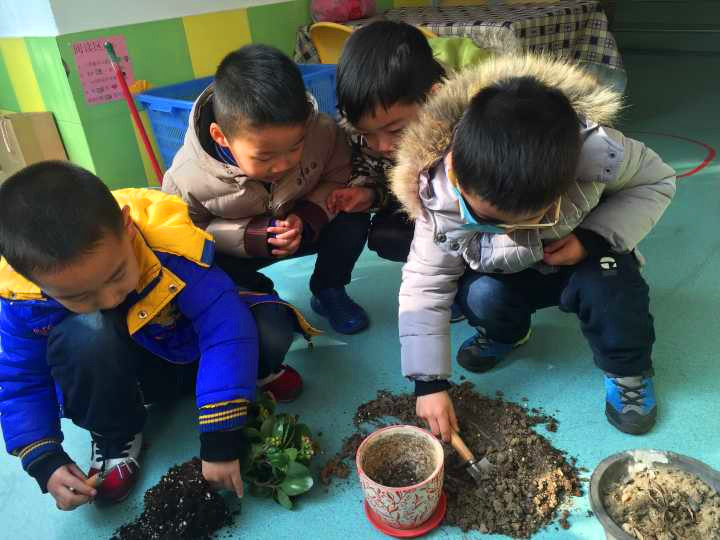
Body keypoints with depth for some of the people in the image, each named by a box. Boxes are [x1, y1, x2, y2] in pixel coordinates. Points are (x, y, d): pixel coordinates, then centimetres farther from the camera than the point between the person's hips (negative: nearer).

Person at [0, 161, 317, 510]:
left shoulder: (168, 244, -35)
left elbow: (226, 328, -37)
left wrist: (219, 439, -37)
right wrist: (45, 462, -20)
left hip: (194, 351, -1)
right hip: (125, 373, 2)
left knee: (271, 326, -31)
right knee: (85, 334, -34)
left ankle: (254, 371, 7)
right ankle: (115, 438, -6)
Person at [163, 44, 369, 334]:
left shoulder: (323, 132, -29)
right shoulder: (188, 179, -32)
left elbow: (338, 178, -11)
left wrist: (308, 218, -30)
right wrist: (253, 236, -33)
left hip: (305, 228, 2)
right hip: (236, 248, -1)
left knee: (353, 218, -23)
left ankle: (328, 292, 5)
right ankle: (258, 293, 4)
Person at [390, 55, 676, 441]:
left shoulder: (598, 152, -35)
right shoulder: (441, 202, -32)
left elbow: (657, 182, -14)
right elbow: (424, 286, -23)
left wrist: (596, 238, -31)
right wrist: (430, 382, -24)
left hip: (582, 256, 0)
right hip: (506, 275, 1)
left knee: (609, 283, -31)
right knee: (479, 295, -29)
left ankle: (626, 369, 0)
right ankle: (504, 333, 9)